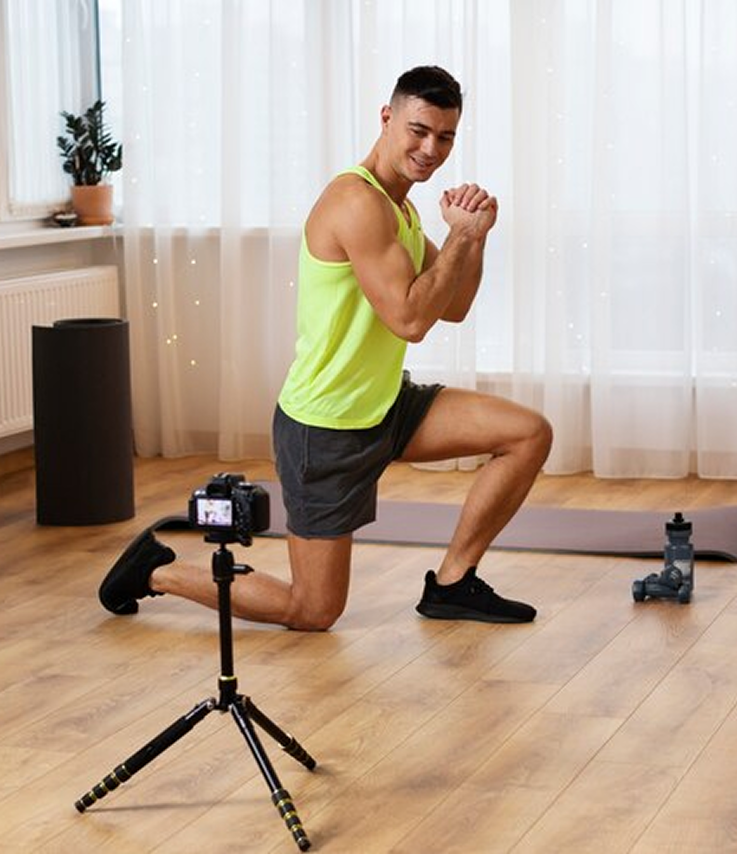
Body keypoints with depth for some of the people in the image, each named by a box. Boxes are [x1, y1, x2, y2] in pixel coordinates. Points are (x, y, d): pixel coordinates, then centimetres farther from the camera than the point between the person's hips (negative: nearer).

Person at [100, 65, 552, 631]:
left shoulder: (400, 207, 10)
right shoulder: (358, 203, -22)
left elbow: (452, 308, 14)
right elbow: (411, 320, -27)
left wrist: (475, 235, -2)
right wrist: (459, 236, -18)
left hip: (386, 405, 9)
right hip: (326, 427, -9)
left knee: (530, 434, 0)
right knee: (313, 613, -2)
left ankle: (452, 584, 10)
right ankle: (159, 572, 17)